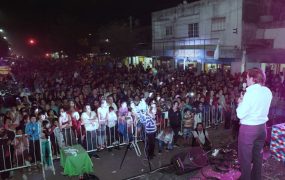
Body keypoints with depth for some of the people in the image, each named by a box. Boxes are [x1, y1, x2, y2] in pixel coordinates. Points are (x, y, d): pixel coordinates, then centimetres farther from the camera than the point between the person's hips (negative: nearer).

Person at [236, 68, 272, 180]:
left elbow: (240, 114, -20)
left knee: (245, 157, 8)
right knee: (258, 154, 22)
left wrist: (240, 103, -4)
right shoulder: (268, 92, 0)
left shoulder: (250, 93, -21)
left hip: (248, 128, -7)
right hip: (262, 127, 7)